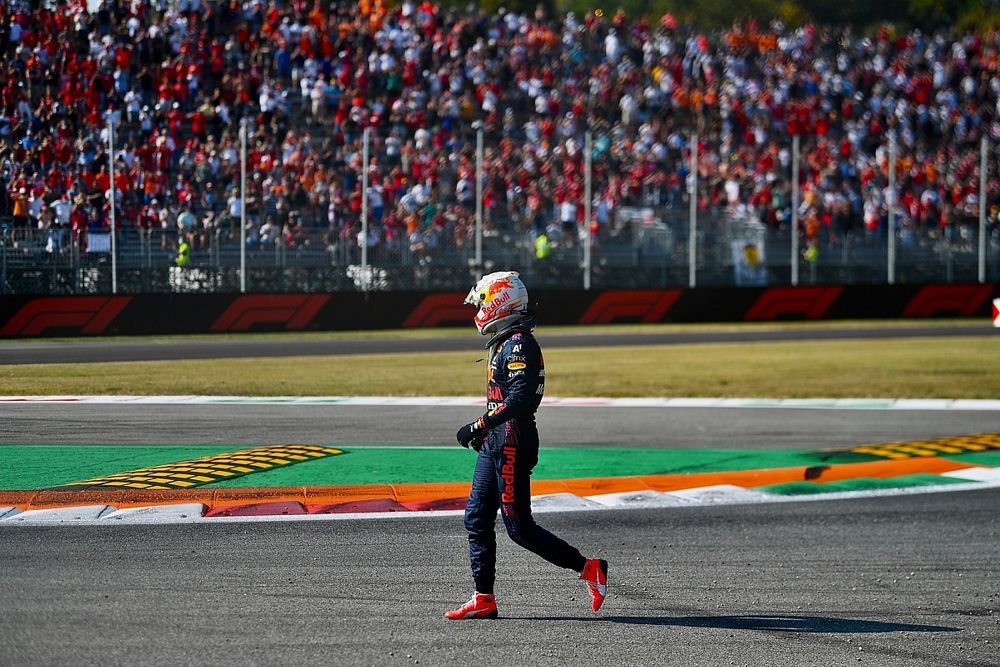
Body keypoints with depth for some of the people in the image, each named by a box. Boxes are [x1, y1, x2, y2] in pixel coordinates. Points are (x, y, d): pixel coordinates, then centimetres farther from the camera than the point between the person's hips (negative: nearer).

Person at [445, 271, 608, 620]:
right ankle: (484, 599, 11)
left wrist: (478, 426, -22)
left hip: (512, 446, -10)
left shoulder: (519, 344, -17)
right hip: (495, 447, 10)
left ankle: (589, 568, 2)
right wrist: (484, 432, 21)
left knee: (519, 527, -6)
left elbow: (519, 401, -25)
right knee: (476, 519, 8)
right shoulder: (505, 343, 15)